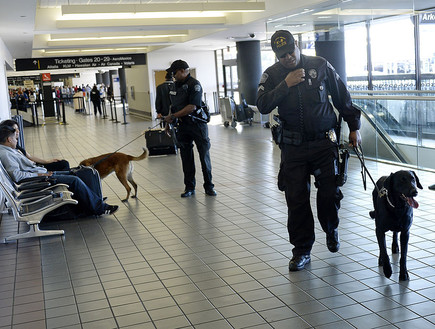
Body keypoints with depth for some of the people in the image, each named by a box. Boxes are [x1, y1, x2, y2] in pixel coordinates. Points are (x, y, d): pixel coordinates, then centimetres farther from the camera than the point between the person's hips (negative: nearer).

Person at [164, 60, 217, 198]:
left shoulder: (194, 84, -13)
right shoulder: (176, 85, 12)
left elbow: (192, 107, -21)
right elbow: (173, 105, 20)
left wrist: (173, 116, -17)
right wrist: (169, 123, 14)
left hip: (197, 124, -7)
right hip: (183, 125, 7)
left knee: (204, 155, -1)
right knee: (186, 157, 8)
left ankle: (208, 186, 9)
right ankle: (189, 187, 16)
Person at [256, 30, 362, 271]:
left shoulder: (320, 66, 1)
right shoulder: (272, 75, 3)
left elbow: (342, 98, 9)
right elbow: (262, 106, -11)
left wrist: (354, 127, 9)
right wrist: (286, 84, -17)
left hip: (324, 143, 0)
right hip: (293, 146, 1)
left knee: (330, 192, -1)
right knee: (296, 199, 0)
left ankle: (331, 229, 32)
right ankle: (301, 250, 14)